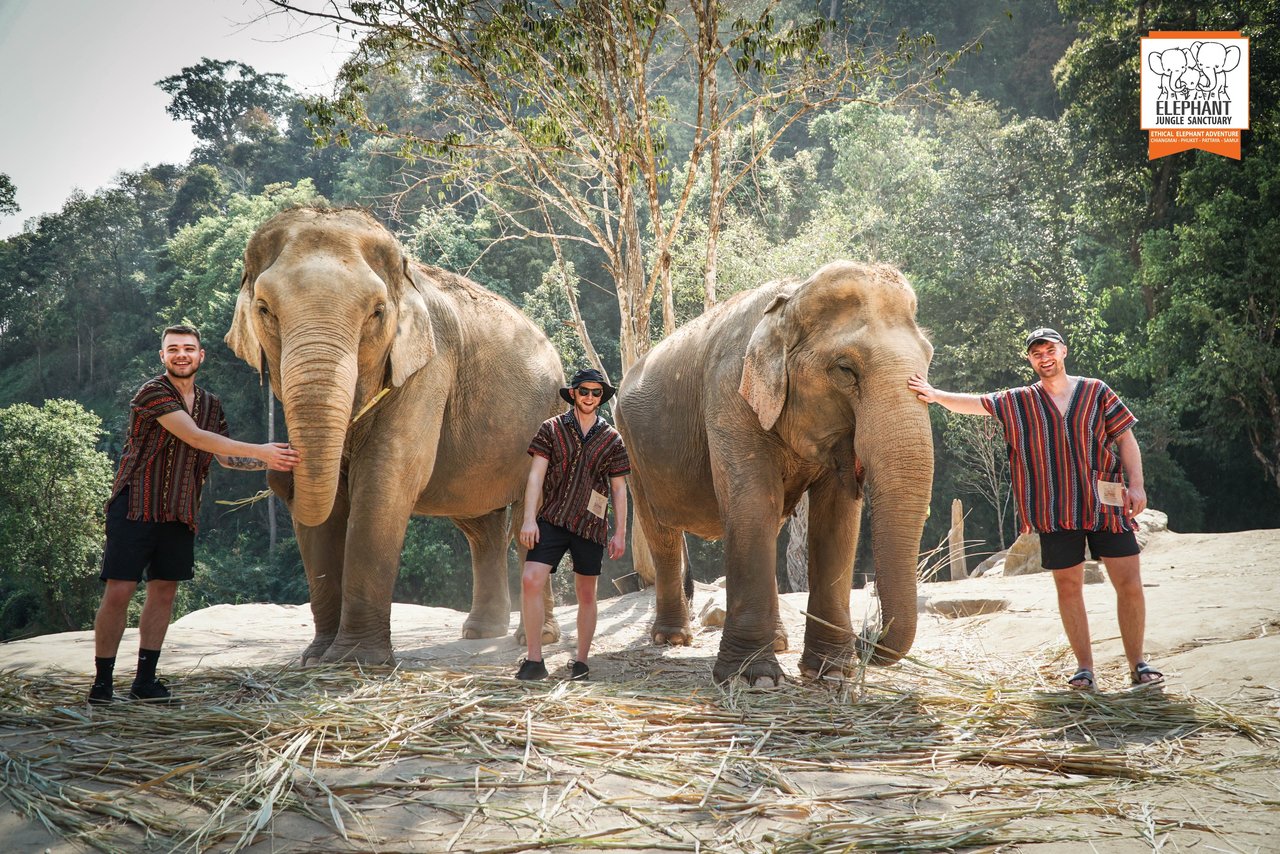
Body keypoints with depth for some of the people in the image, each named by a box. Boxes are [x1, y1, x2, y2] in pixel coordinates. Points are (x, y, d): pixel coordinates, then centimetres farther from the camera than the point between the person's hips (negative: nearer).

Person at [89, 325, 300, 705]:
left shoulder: (210, 405, 14)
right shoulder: (152, 392, -10)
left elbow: (225, 457, 22)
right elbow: (195, 438, -17)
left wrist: (269, 463, 7)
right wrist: (261, 451, -17)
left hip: (179, 513, 7)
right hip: (136, 503, -6)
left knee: (164, 591, 7)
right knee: (119, 591, -7)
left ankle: (145, 681, 14)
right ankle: (101, 684, -1)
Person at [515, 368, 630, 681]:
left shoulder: (611, 439, 8)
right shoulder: (551, 429, 4)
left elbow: (619, 489, 10)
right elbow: (536, 474, -1)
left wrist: (620, 533, 5)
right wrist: (529, 519, -11)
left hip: (590, 525, 1)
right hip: (552, 519, -1)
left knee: (586, 595, 7)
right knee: (530, 581, -16)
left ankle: (581, 662, 19)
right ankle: (534, 661, -10)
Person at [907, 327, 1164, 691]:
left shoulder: (1095, 392, 5)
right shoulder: (1019, 402, 7)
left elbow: (1125, 438, 6)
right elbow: (976, 403, 2)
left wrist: (1136, 485, -4)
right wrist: (937, 395, -13)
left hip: (1105, 504, -1)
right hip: (1055, 510, 1)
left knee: (1129, 583, -2)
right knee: (1068, 586, 3)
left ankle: (1137, 664, 10)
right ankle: (1084, 668, 12)